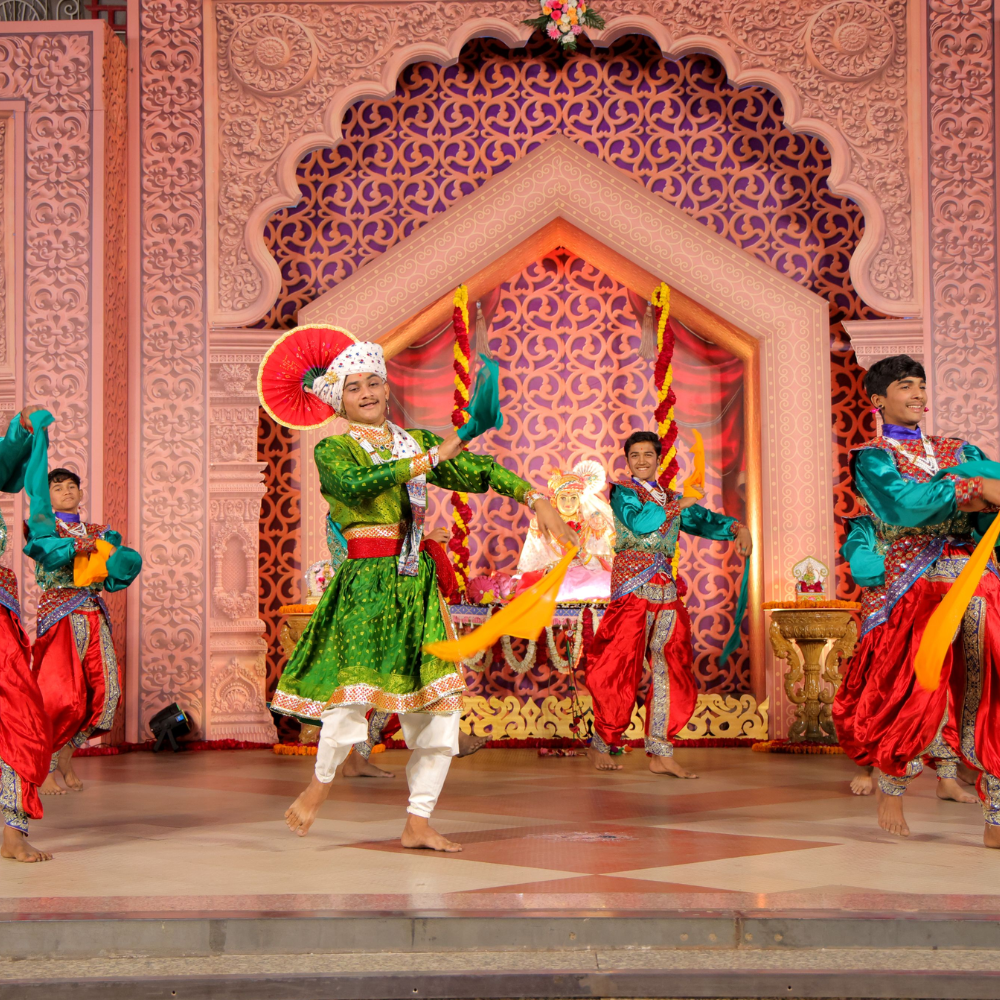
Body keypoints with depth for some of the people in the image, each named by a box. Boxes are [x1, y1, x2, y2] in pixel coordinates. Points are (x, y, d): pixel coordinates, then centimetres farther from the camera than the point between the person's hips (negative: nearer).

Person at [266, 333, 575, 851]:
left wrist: (536, 500, -7)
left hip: (418, 582, 5)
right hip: (366, 583, -4)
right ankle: (317, 787, 13)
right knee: (357, 691, -15)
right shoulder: (333, 451, 2)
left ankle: (417, 822, 8)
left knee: (439, 702, -1)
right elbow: (357, 485, -20)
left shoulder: (417, 441, 14)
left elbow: (480, 471, 7)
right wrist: (430, 459, -16)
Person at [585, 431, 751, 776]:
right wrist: (677, 505, -7)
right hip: (633, 590, -6)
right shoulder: (622, 491, 3)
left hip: (666, 591, 6)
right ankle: (601, 746, 8)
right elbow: (638, 522, -15)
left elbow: (705, 521, 11)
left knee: (669, 670, 2)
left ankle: (660, 754, 5)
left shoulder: (672, 499, 20)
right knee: (621, 671, -5)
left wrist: (737, 528, -8)